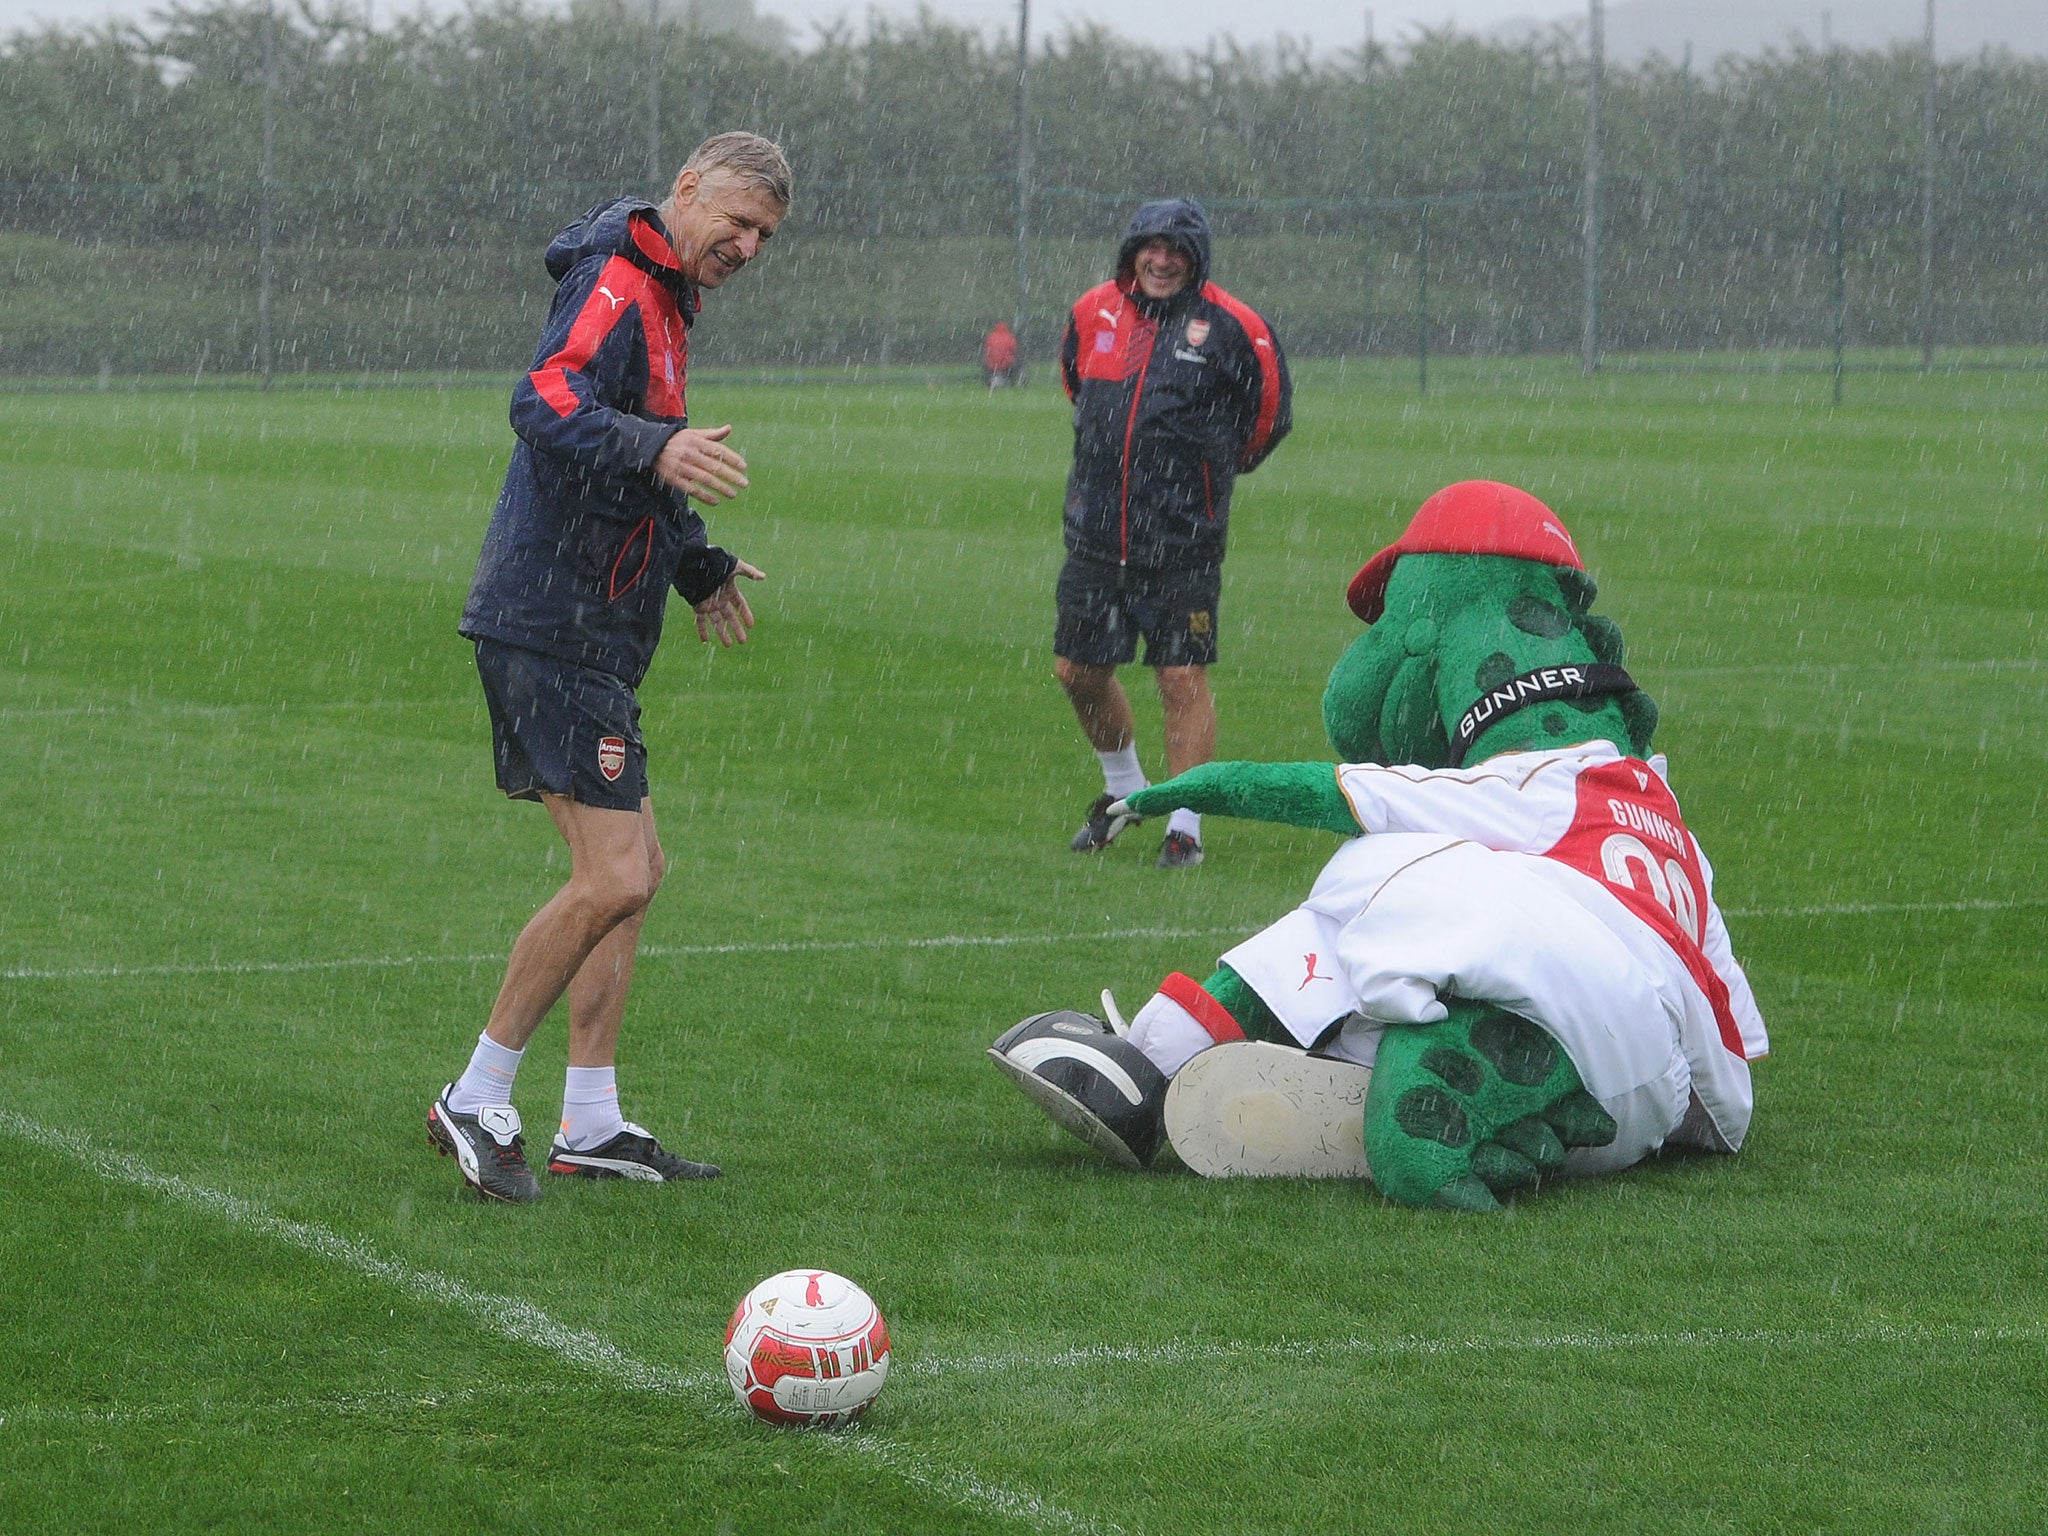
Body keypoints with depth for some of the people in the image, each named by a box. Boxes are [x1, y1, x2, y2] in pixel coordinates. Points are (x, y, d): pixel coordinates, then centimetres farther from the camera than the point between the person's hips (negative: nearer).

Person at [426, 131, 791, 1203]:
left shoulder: (660, 298, 19)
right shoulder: (616, 286, -13)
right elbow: (545, 403, -33)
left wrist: (698, 566, 42)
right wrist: (655, 449, -48)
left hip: (587, 632, 11)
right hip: (556, 625, -11)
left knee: (632, 869, 14)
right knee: (613, 880, -15)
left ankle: (591, 1127, 17)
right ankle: (475, 1105, -5)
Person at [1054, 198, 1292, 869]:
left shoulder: (1229, 327, -7)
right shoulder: (1093, 313, 6)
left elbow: (1269, 415, 5)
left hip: (1182, 541, -5)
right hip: (1096, 531, 5)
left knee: (1183, 680, -5)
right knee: (1078, 670, 10)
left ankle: (1184, 826, 2)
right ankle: (1124, 787, 33)